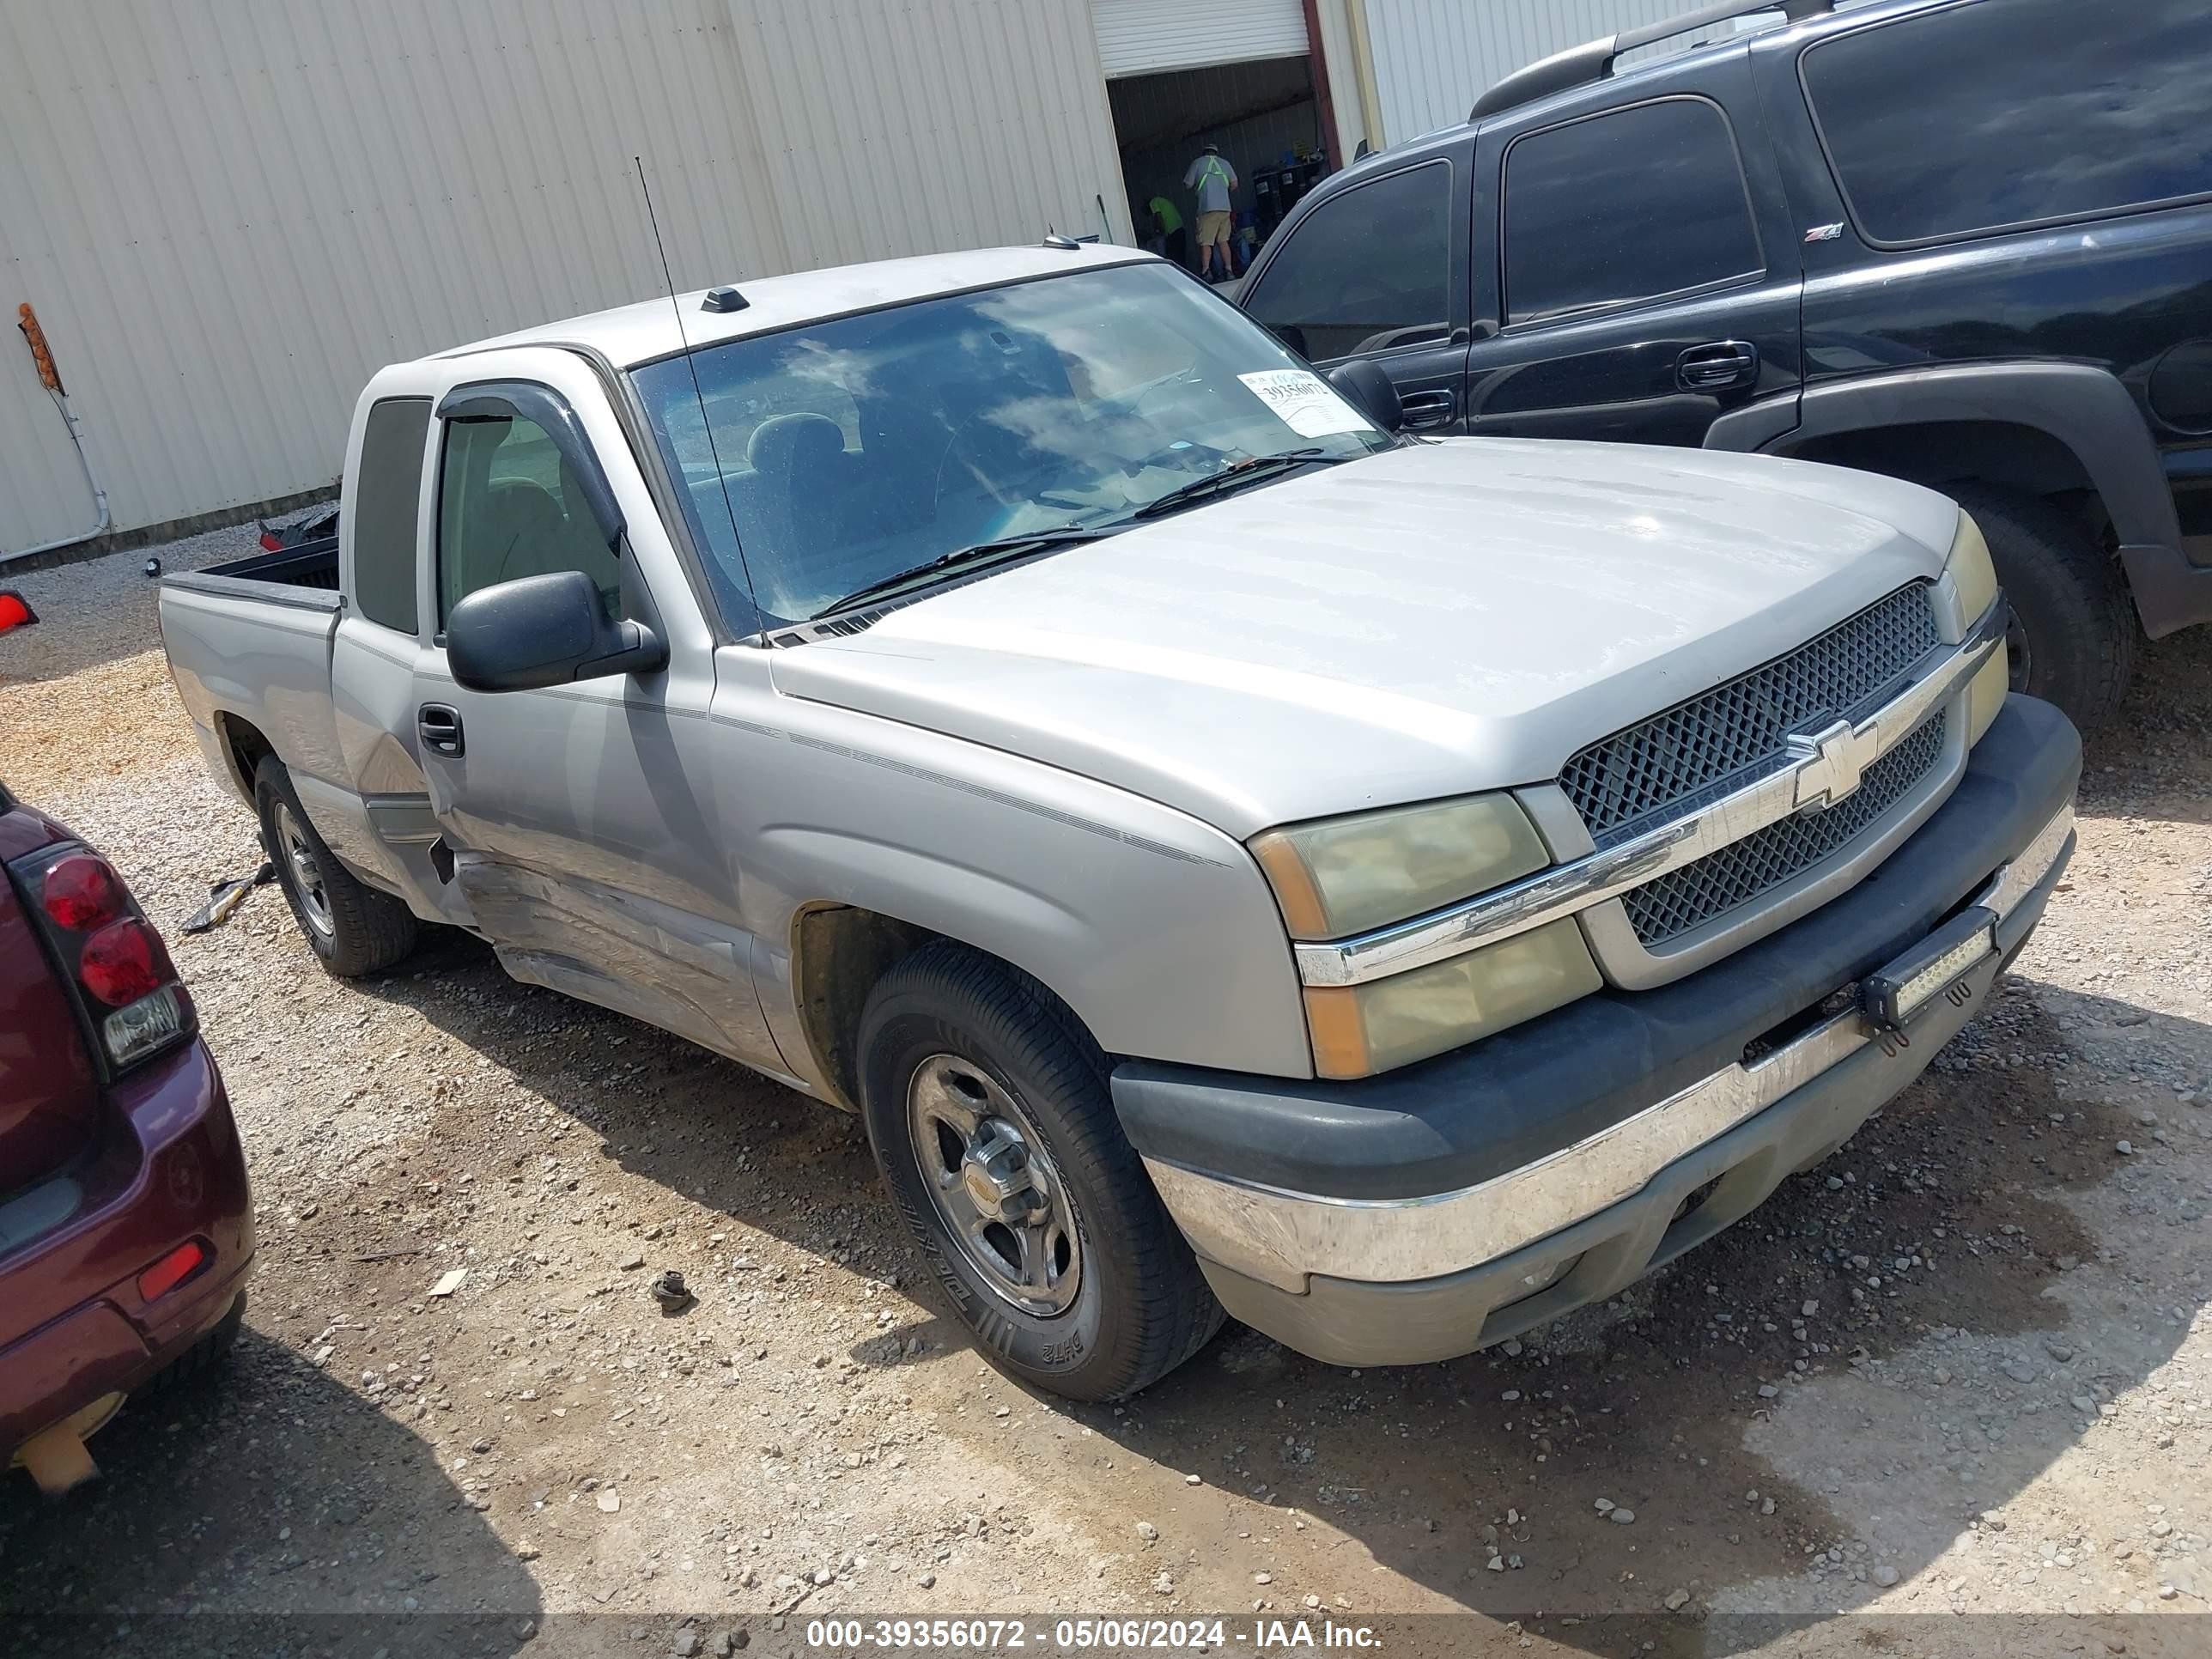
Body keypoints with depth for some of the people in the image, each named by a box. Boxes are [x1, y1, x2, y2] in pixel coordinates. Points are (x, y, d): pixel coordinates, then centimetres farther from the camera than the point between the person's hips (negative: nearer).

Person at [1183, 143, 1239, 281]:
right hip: (1224, 207, 4)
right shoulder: (1225, 163, 14)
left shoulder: (1198, 163, 4)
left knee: (1205, 242, -6)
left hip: (1207, 208, -4)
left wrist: (1196, 190, 24)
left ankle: (1206, 271, -19)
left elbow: (1188, 185, 3)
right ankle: (1229, 271, 3)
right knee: (1223, 240, 9)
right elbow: (1234, 184, 13)